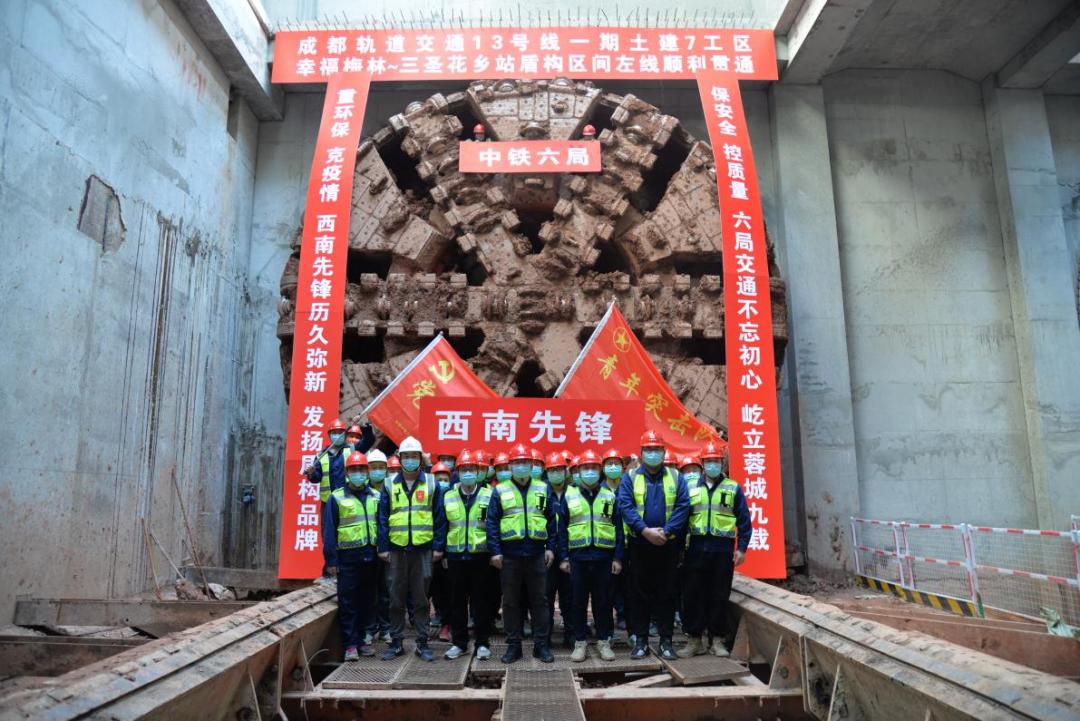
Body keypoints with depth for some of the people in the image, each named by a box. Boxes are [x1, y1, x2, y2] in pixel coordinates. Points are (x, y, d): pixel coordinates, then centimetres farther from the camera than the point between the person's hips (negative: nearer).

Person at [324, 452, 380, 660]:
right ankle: (350, 644, 6)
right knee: (348, 603, -1)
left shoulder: (375, 497, 10)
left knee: (366, 600, 10)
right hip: (347, 557, -4)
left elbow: (381, 525, 13)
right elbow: (329, 530, -2)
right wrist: (331, 560, -6)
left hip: (370, 556, 4)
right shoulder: (337, 498, 0)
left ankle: (360, 640, 22)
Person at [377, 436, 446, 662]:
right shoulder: (390, 485, 7)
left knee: (421, 598, 6)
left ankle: (422, 643, 15)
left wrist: (438, 546, -2)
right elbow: (383, 518, 6)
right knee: (396, 598, 8)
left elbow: (439, 517, 3)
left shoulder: (431, 483, 3)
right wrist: (383, 547, 0)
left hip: (423, 548, -1)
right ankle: (396, 642, 19)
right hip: (397, 548, 1)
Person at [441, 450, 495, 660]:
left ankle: (483, 643, 14)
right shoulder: (448, 497, 7)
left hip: (480, 555, -2)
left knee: (481, 601, 4)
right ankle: (459, 642, 21)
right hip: (455, 556, 2)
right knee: (457, 601, 9)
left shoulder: (488, 496, 0)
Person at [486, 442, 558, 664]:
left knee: (539, 600, 6)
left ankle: (541, 644, 16)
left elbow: (551, 521, 10)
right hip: (509, 554, -1)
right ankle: (513, 645, 18)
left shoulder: (543, 489, 8)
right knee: (510, 601, 7)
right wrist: (495, 551, -6)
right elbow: (492, 522, 1)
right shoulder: (500, 491, 4)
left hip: (536, 553, 1)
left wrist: (550, 547, 4)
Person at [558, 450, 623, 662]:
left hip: (603, 557, 0)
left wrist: (618, 557, 2)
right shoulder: (569, 496, 6)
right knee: (578, 602, 6)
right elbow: (562, 529, 6)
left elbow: (618, 529, 7)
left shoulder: (609, 496, 7)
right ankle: (580, 642, 17)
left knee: (603, 602, 7)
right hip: (577, 557, 0)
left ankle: (604, 641, 19)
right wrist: (563, 557, 1)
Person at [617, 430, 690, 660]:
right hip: (639, 544, 0)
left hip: (668, 544, 1)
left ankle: (666, 640, 16)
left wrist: (665, 531, -16)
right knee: (639, 593, 5)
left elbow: (683, 506, -4)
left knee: (666, 593, 6)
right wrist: (645, 531, -18)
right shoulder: (630, 478, 3)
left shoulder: (676, 478, 5)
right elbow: (625, 506, -7)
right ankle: (640, 640, 15)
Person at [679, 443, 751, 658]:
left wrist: (741, 547, 0)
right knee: (693, 594, 2)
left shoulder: (733, 488, 6)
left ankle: (717, 640, 16)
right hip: (696, 548, 1)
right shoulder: (690, 487, 9)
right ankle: (694, 639, 13)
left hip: (723, 549, -1)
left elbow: (744, 520, 6)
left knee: (720, 596, 5)